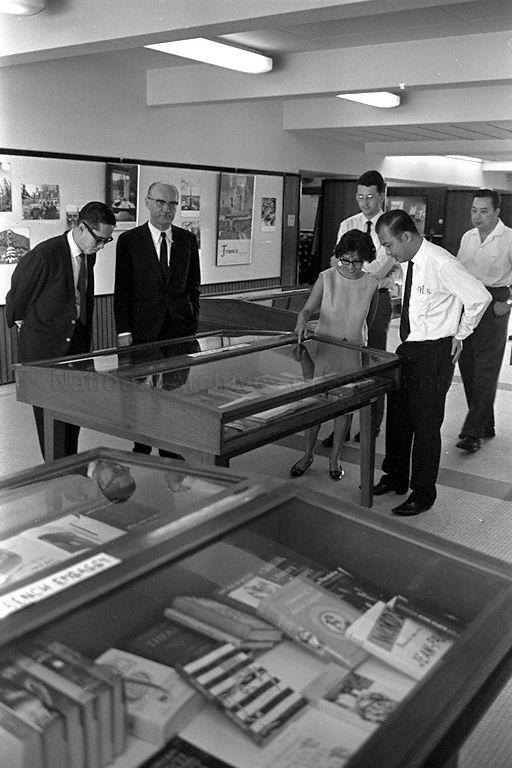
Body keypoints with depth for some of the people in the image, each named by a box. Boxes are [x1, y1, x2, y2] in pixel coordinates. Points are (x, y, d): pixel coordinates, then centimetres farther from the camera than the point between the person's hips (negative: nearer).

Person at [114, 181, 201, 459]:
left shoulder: (187, 240, 8)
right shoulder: (129, 240, 0)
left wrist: (192, 320, 7)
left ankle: (171, 449, 17)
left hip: (180, 328, 2)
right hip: (143, 329, -2)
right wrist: (124, 331, -7)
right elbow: (121, 289, -2)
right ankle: (141, 449, 18)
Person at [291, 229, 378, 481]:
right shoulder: (326, 278, -8)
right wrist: (301, 323, -32)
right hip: (324, 348, -1)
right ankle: (308, 454, 20)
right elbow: (308, 309, -13)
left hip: (353, 351, 1)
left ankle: (334, 458, 22)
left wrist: (353, 335, 8)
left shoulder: (371, 283, -3)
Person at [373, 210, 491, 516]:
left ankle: (423, 493, 18)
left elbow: (480, 297, -20)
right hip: (408, 348, 8)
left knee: (426, 424, 2)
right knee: (398, 415, 18)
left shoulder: (441, 264, -21)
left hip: (434, 353, -8)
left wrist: (460, 334, -9)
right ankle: (396, 478, 37)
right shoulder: (409, 263, 3)